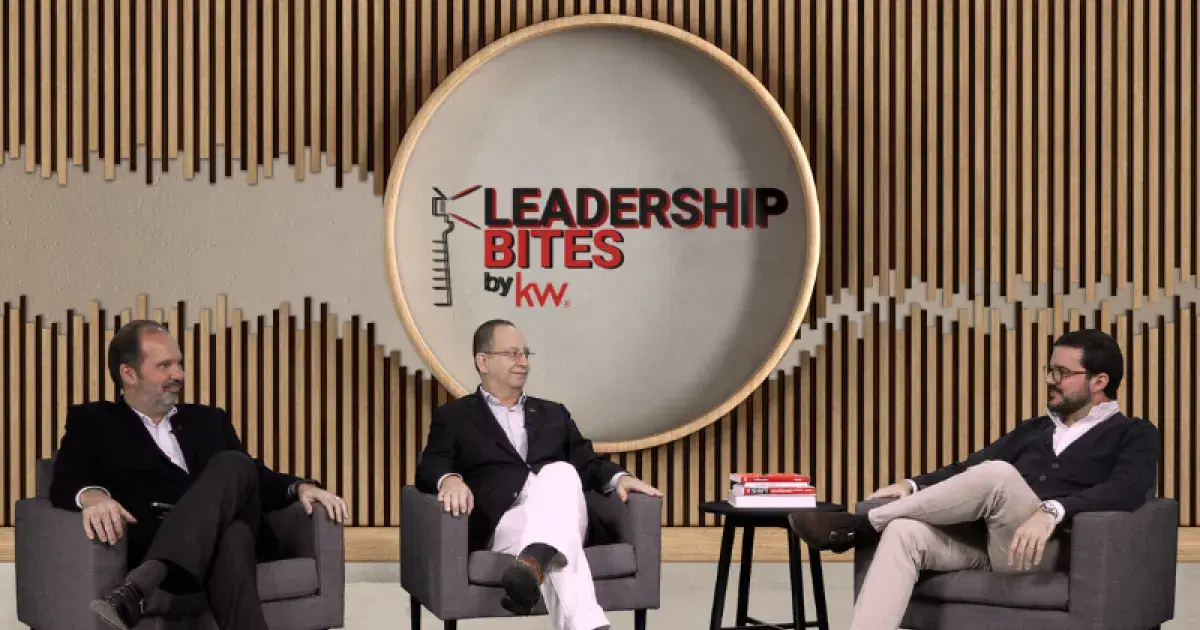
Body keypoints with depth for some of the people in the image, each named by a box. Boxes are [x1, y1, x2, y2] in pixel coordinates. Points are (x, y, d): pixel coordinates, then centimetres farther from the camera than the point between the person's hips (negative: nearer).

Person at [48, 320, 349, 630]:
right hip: (153, 542, -4)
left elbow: (254, 479, 24)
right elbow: (64, 484, 3)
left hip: (222, 533, 4)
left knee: (233, 466, -32)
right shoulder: (93, 421, 19)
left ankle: (138, 588, -50)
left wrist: (300, 487, 1)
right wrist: (93, 496, -22)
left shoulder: (209, 421, 31)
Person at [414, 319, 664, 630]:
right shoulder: (453, 417, 20)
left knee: (560, 472, -37)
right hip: (504, 521, -2)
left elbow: (587, 463, 24)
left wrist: (618, 477, -2)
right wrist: (450, 480, -23)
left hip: (560, 520, 3)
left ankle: (532, 563, -63)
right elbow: (430, 468, 4)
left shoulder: (553, 414, 33)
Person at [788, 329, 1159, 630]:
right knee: (905, 532, -26)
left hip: (1046, 548, -6)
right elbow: (968, 469, 21)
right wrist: (913, 485, 0)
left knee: (996, 473, -33)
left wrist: (1052, 511, -29)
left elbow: (1129, 490, -12)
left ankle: (861, 527, -18)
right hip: (983, 539, 6)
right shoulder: (1034, 430, 29)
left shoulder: (1135, 435, 9)